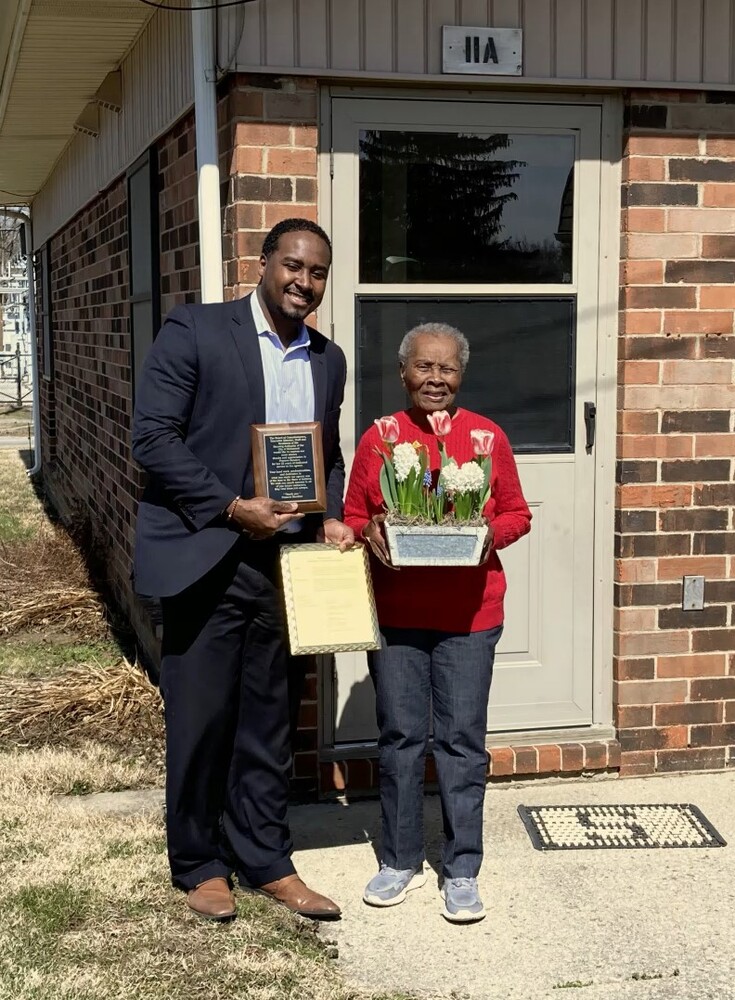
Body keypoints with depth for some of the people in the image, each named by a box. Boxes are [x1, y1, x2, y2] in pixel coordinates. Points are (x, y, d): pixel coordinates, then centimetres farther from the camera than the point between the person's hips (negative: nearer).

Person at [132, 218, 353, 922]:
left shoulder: (328, 360, 12)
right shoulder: (194, 331, -6)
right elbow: (153, 437, -11)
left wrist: (330, 517, 3)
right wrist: (231, 508, -16)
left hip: (282, 564, 5)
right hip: (205, 559, -5)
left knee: (266, 725, 13)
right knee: (200, 724, 5)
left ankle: (266, 862, 25)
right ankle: (200, 866, 22)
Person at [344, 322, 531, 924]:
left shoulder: (488, 438, 2)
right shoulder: (377, 440, 4)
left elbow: (518, 514, 8)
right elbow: (352, 518, 10)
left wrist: (493, 532, -12)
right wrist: (369, 532, -11)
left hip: (469, 615, -1)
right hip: (395, 614, 1)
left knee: (463, 739, 3)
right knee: (400, 736, 9)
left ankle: (463, 870, 15)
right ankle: (402, 860, 24)